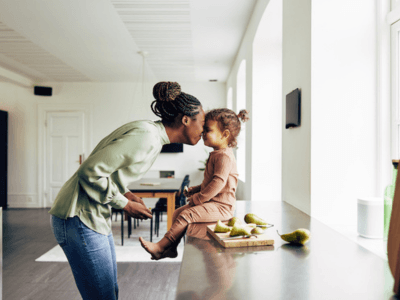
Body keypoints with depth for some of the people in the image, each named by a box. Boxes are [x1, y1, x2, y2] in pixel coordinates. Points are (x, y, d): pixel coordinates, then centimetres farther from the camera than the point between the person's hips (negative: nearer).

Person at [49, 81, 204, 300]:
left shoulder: (154, 136, 9)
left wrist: (126, 193, 2)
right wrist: (125, 204, -13)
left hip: (96, 217, 10)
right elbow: (90, 171, -24)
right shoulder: (146, 136, -23)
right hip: (79, 217, -10)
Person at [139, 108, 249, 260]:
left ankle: (160, 247, -14)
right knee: (178, 212, 8)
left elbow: (218, 183, -26)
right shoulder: (216, 154, 16)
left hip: (221, 206, -11)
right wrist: (196, 189, 11)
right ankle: (171, 248, 13)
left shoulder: (224, 156, -18)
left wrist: (198, 198, -20)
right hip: (211, 202, 11)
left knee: (186, 215, -20)